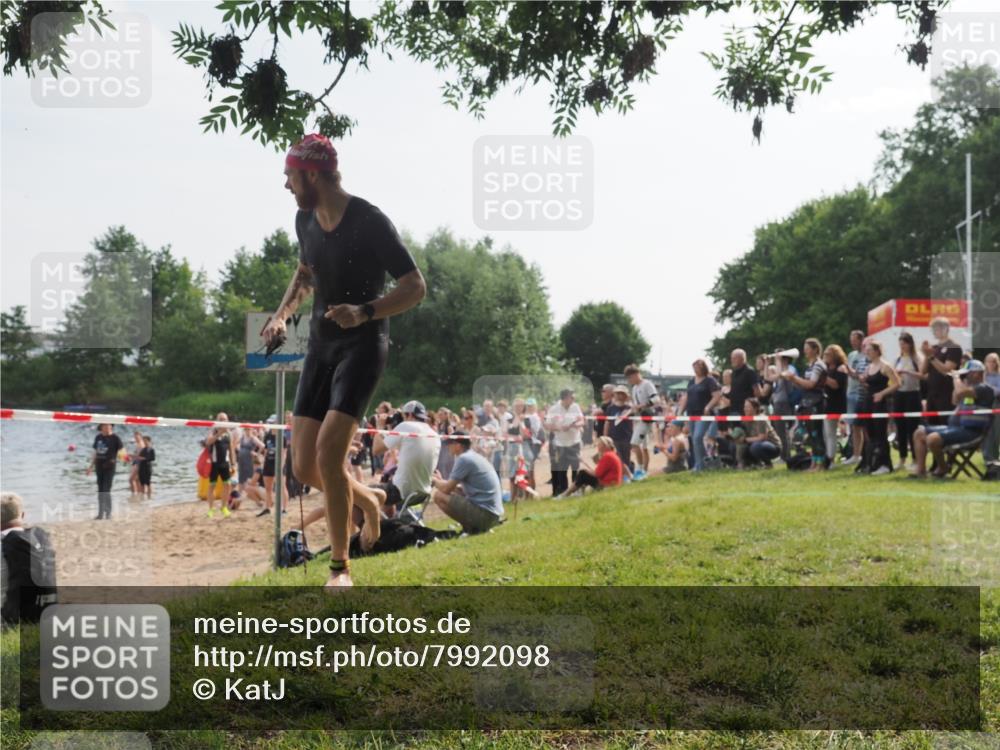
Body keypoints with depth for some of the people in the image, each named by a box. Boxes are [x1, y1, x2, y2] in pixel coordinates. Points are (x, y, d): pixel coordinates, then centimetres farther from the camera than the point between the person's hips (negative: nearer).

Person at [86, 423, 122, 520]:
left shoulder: (115, 438, -6)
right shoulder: (98, 437, 9)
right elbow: (95, 452, 17)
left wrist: (115, 458, -27)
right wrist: (91, 466, 17)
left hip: (109, 466, -5)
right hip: (99, 466, 5)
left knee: (106, 490, -9)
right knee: (100, 490, 9)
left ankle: (108, 513, 0)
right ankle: (100, 513, 16)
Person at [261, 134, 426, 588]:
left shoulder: (371, 223, -15)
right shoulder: (305, 220, 6)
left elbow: (415, 287, -14)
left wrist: (364, 312, -29)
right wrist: (283, 313, 8)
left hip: (362, 347, -7)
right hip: (321, 346, 7)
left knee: (328, 452, -20)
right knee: (305, 467, 2)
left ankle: (340, 567, -6)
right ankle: (367, 500, 33)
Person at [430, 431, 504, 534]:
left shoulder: (464, 458, -11)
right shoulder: (476, 457, 17)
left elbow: (446, 489, -11)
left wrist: (435, 481, 10)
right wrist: (441, 480, 23)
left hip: (484, 513, -10)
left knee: (438, 496, -7)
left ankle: (470, 527, -5)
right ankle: (476, 526, 11)